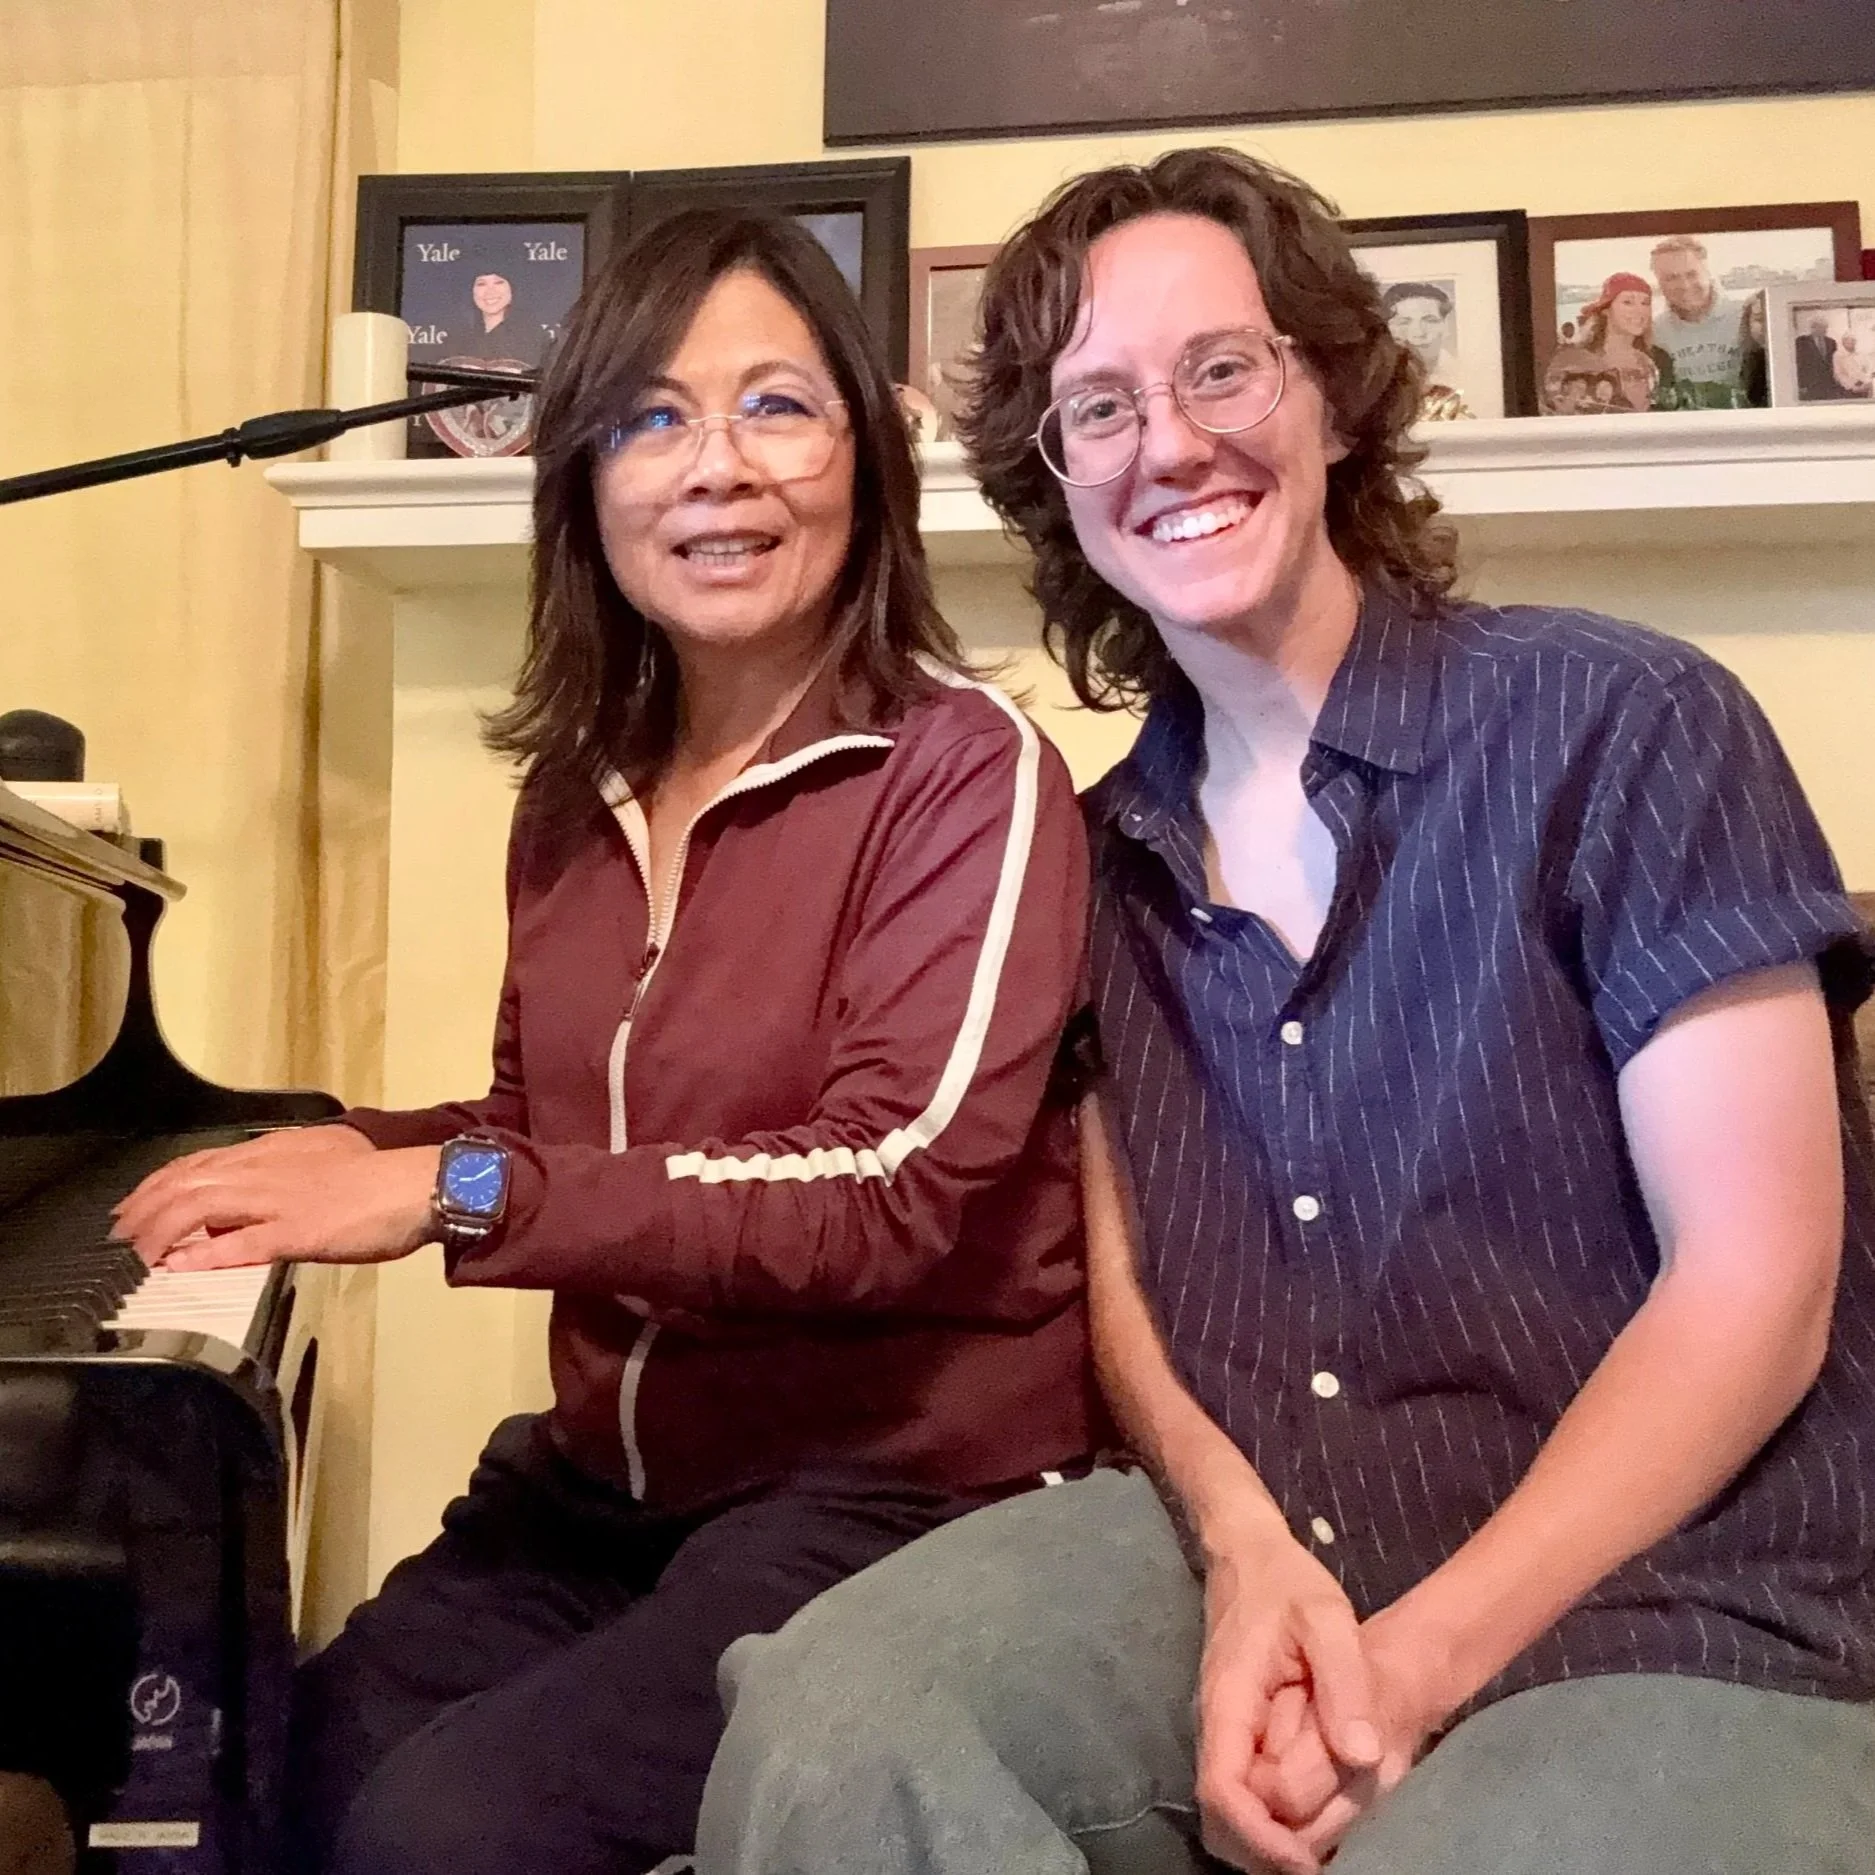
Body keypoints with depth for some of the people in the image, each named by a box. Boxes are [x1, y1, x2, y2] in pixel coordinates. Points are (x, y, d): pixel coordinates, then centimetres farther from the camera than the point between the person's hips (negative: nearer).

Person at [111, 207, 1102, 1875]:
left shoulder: (964, 769, -11)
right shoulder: (580, 793, 8)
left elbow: (897, 1189, -22)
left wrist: (453, 1193, -25)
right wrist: (361, 1154, -2)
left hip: (890, 1494, -5)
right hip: (599, 1482, 6)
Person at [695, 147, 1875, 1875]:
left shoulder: (1623, 726, -5)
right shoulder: (1102, 854, 10)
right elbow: (1112, 1258, 9)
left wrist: (1424, 1659, -16)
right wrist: (1240, 1550, -11)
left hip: (1666, 1604, -3)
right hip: (1237, 1559, 4)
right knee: (824, 1736, -22)